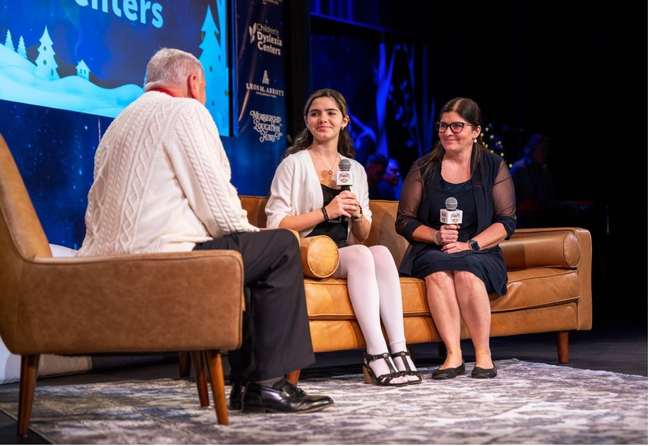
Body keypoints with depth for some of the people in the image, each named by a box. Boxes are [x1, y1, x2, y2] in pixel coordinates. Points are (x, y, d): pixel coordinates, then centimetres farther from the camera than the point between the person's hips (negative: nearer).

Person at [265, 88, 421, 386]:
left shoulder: (355, 170, 17)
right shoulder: (294, 165, 1)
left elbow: (363, 235, 18)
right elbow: (276, 225, -9)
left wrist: (357, 215, -5)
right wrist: (326, 212, -16)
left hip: (344, 252, 5)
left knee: (382, 252, -27)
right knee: (360, 255, -32)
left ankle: (398, 351, -33)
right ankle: (376, 356, -35)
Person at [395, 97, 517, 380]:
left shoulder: (494, 166, 6)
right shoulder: (423, 169, 8)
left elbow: (506, 222, 1)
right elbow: (404, 221, 7)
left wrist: (470, 245, -14)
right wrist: (436, 235, -12)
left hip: (479, 253, -1)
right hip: (430, 251, 1)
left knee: (465, 269, -35)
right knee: (438, 268, -34)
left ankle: (484, 354, -25)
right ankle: (454, 355, -34)